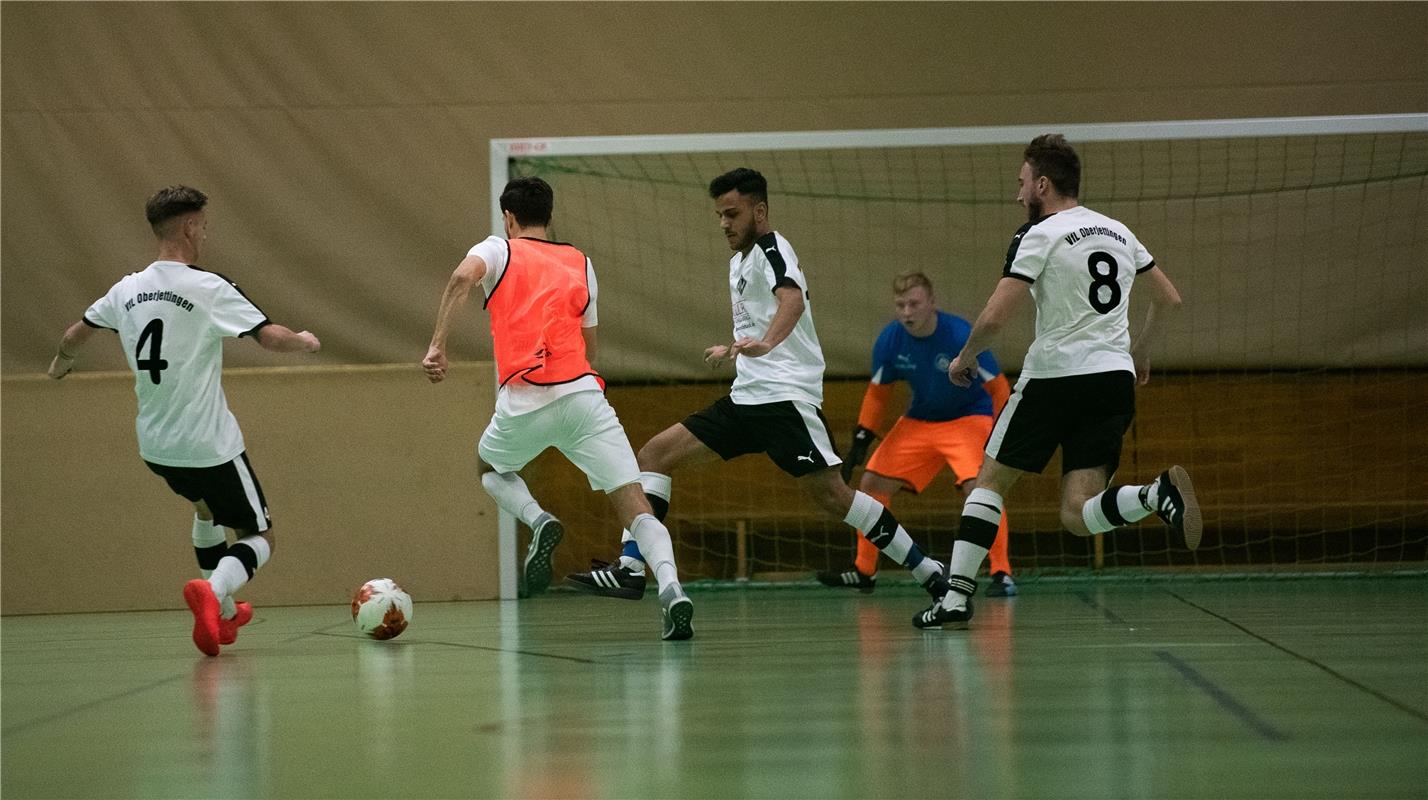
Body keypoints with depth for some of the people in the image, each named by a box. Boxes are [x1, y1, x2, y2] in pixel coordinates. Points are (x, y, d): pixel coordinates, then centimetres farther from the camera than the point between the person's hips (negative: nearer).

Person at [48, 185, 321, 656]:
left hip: (155, 446, 7)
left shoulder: (128, 290, 4)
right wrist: (306, 343, 3)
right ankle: (213, 589, -26)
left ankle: (223, 615, 36)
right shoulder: (208, 288, -15)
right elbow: (270, 337, -19)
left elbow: (75, 335, 18)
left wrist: (62, 363, 41)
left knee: (207, 505, 35)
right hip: (209, 444, -7)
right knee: (259, 538, 5)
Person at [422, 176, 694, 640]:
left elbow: (463, 276, -11)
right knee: (633, 504, -4)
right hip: (583, 391, 2)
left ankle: (539, 522, 0)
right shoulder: (580, 263, 22)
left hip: (524, 402, -2)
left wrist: (437, 345, -15)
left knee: (490, 469, 30)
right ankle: (671, 589, -30)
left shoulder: (499, 250, 12)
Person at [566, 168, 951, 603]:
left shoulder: (771, 249, -9)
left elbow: (792, 298, -31)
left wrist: (766, 343, -48)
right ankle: (630, 569, -5)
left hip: (786, 394, -9)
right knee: (655, 454, 1)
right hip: (746, 398, 9)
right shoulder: (740, 260, 19)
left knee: (826, 490, -18)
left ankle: (926, 570, -7)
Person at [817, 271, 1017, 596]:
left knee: (978, 486, -29)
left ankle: (1002, 574, -20)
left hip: (969, 417, -5)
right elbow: (878, 393, 4)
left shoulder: (961, 336, -27)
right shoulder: (890, 340, -12)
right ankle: (864, 572, 18)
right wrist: (861, 440, -1)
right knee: (871, 484, 1)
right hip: (919, 421, 5)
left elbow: (998, 387, -19)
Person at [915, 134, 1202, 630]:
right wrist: (1140, 353, 37)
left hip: (1055, 376, -5)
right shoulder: (1117, 232, 14)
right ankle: (1158, 493, -27)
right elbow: (1169, 298, 23)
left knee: (990, 480, 12)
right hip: (1114, 379, 5)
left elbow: (995, 317, -12)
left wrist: (964, 359, 7)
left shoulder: (1039, 235, -6)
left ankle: (956, 596, 4)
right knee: (1078, 517, 1)